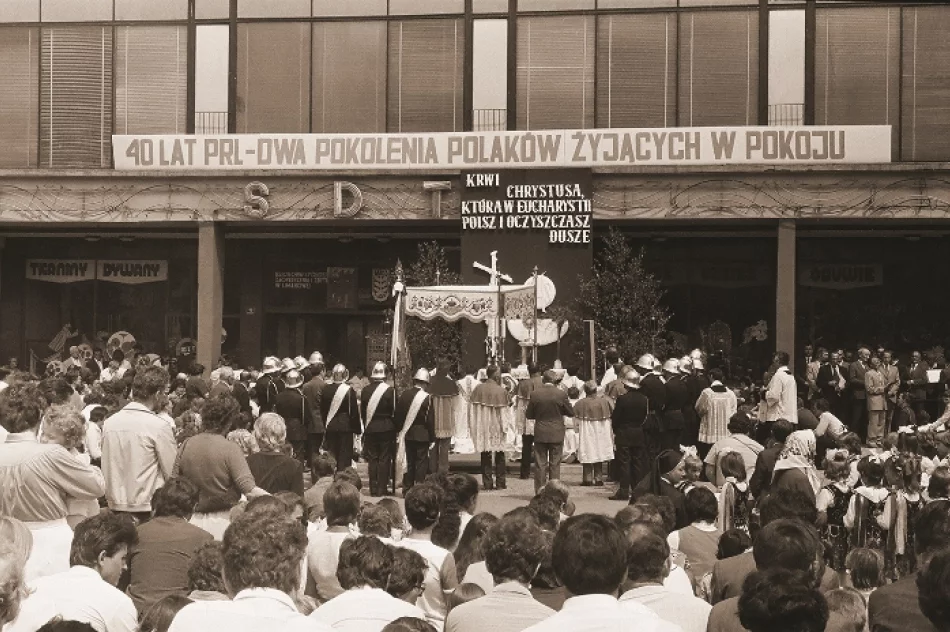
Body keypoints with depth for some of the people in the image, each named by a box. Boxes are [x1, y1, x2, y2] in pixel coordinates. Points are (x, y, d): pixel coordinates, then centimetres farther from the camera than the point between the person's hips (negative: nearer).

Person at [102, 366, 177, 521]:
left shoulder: (109, 423, 4)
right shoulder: (159, 426, -14)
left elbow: (105, 470, 11)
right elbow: (172, 472, -10)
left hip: (116, 505, 6)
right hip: (148, 508, -6)